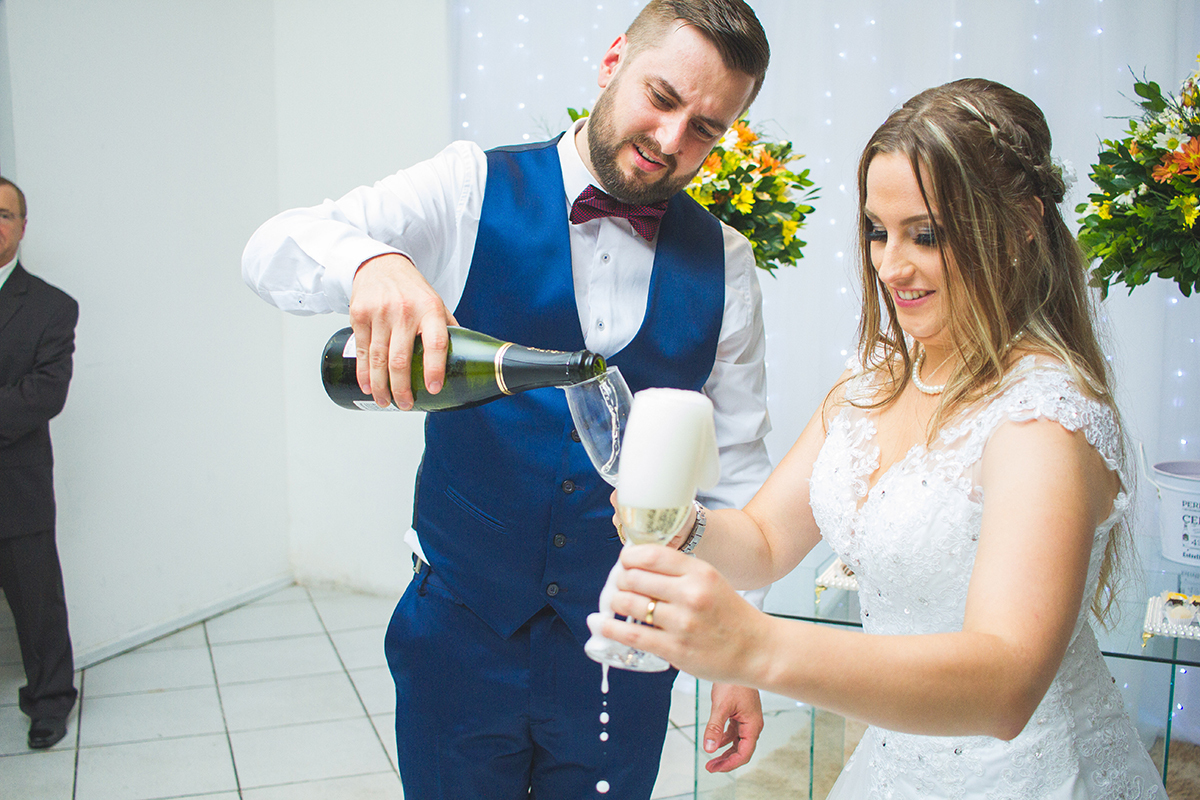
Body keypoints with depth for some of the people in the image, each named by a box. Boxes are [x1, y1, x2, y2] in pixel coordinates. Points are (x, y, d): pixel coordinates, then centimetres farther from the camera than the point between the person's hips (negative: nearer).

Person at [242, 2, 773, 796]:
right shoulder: (475, 189, -8)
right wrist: (369, 261, -40)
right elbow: (275, 250, -17)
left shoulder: (724, 264, -2)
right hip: (459, 635, -1)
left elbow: (738, 467, 4)